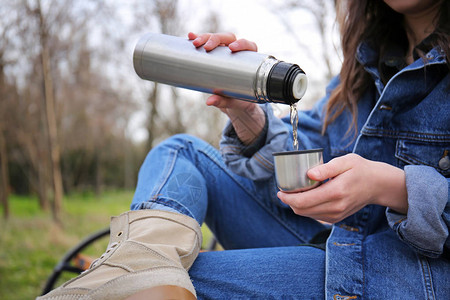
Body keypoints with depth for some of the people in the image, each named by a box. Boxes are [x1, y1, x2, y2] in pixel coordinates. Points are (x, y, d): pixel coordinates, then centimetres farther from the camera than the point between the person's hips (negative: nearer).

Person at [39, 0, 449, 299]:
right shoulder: (369, 61, 15)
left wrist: (390, 186, -29)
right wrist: (246, 116, -9)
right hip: (324, 244, 7)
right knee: (179, 152, -4)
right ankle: (151, 249, -27)